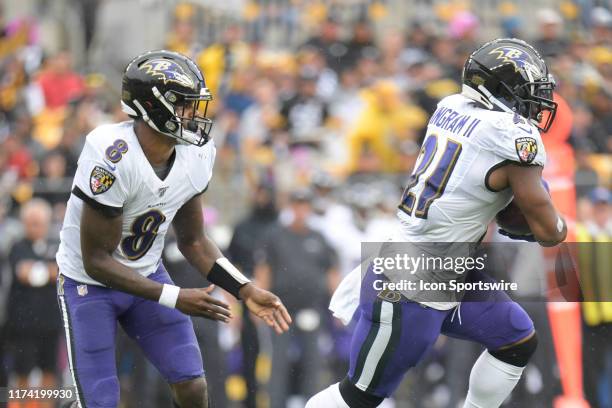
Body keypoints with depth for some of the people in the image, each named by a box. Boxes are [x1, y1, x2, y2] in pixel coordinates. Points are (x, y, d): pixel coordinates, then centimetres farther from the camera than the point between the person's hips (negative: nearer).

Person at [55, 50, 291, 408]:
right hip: (90, 283, -6)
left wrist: (246, 290, -8)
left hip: (146, 273, 6)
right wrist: (175, 299, -27)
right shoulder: (112, 159, -33)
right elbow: (97, 261, -27)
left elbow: (193, 241, 4)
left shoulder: (195, 157, -11)